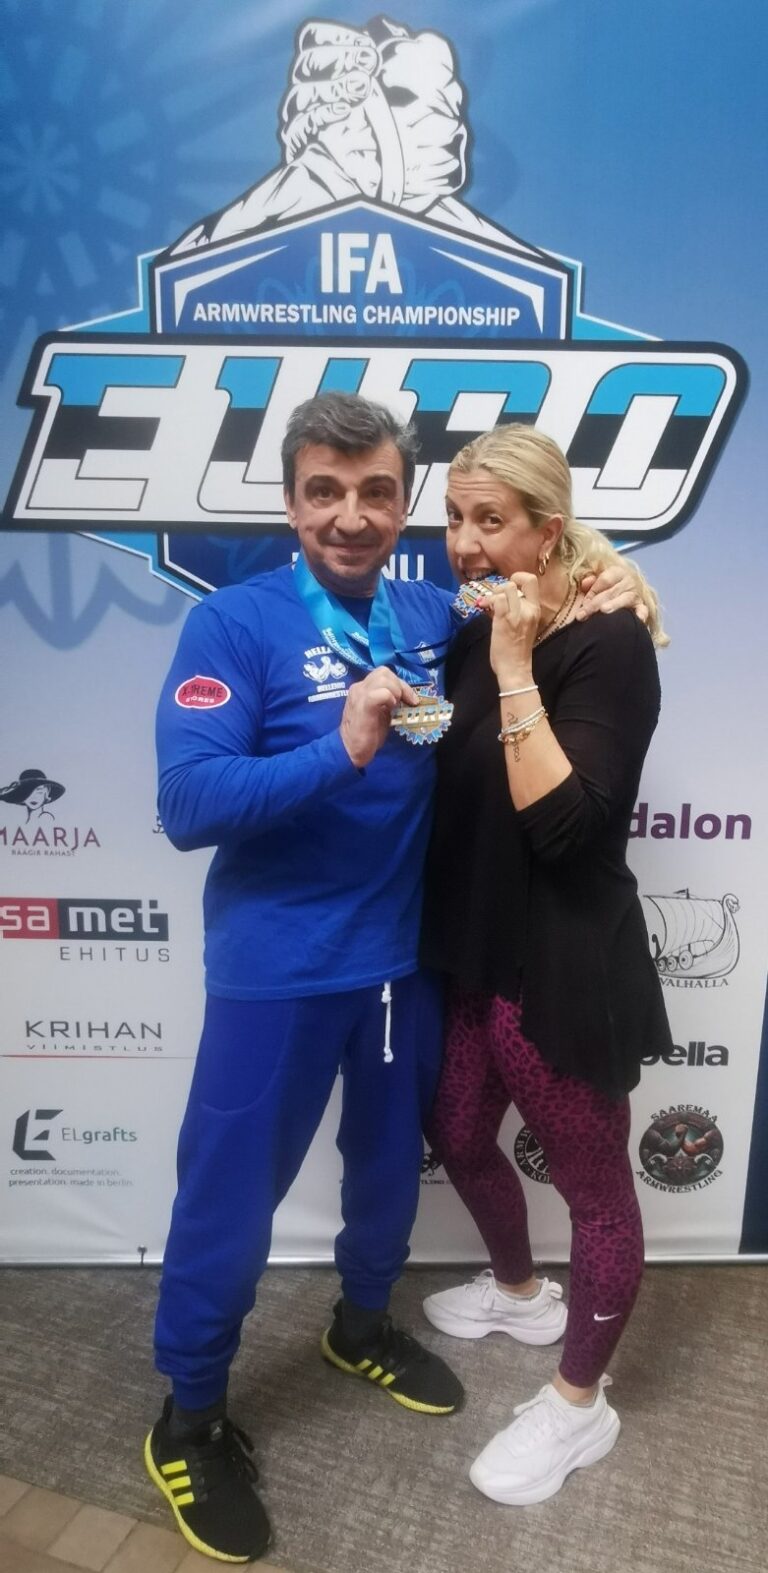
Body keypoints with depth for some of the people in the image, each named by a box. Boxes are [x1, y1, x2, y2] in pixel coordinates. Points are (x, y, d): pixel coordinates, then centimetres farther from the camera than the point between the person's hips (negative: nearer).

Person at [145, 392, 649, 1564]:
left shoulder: (434, 619, 1)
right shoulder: (234, 624, -14)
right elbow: (186, 802, -22)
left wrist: (590, 594, -3)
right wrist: (341, 748, -34)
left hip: (405, 958, 5)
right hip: (277, 971, -5)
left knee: (391, 1167, 24)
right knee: (229, 1200, 10)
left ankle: (363, 1325, 53)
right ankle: (189, 1421, 35)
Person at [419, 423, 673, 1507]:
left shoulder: (607, 647, -16)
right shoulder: (475, 636, 7)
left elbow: (559, 819, -27)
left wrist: (517, 668, -25)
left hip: (568, 966, -8)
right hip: (479, 952, 9)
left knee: (594, 1187, 11)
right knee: (458, 1136, 24)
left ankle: (580, 1405, 33)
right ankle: (520, 1291, 52)